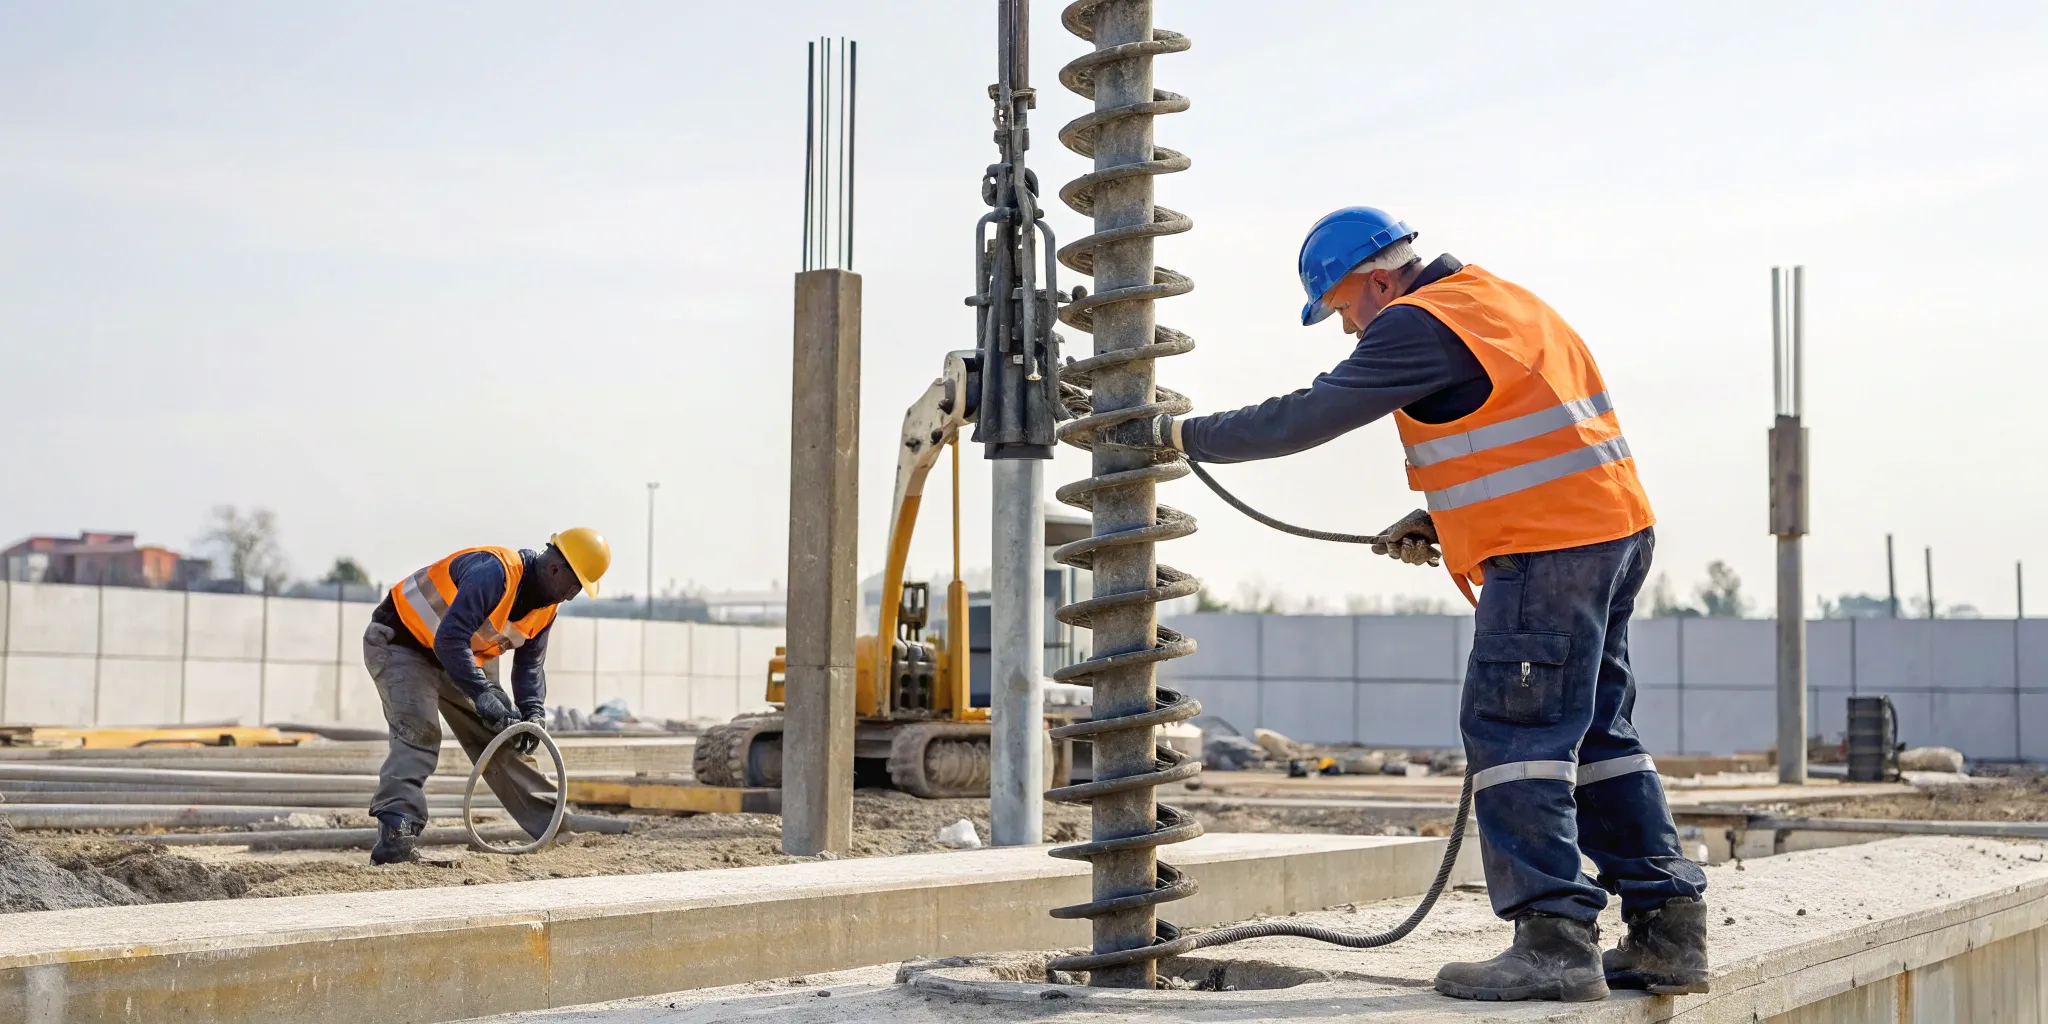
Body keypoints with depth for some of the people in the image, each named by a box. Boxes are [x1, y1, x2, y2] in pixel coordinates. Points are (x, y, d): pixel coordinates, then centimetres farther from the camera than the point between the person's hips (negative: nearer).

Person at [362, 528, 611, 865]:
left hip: (460, 658, 9)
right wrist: (484, 695, -41)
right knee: (419, 732, -28)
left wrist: (533, 712, -13)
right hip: (400, 644, -9)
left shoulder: (547, 607, -3)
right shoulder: (494, 572, -33)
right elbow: (449, 640, -39)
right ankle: (395, 834, -36)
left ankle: (553, 826, 15)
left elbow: (529, 664, 4)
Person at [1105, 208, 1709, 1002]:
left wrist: (1183, 434, 0)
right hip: (1614, 529, 10)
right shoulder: (1497, 302, 22)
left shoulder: (1420, 324, -9)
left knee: (1513, 732, -8)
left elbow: (1306, 418, -9)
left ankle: (1554, 942, -11)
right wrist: (1434, 523, 19)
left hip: (1549, 549, -10)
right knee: (1596, 735, 12)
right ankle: (1667, 931, 13)